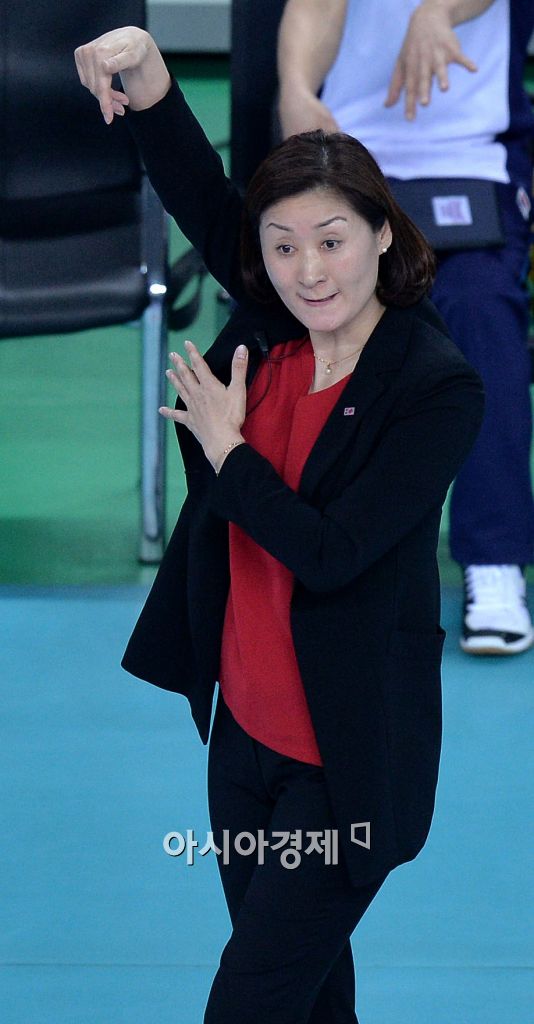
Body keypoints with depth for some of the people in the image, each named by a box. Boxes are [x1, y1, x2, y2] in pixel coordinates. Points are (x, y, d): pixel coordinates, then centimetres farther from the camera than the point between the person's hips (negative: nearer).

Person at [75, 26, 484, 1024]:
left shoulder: (435, 387, -19)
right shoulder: (270, 322, 0)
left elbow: (331, 554, -22)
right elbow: (198, 192, -7)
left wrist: (226, 450, -12)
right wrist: (145, 71, -24)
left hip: (346, 756, -6)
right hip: (246, 726, 6)